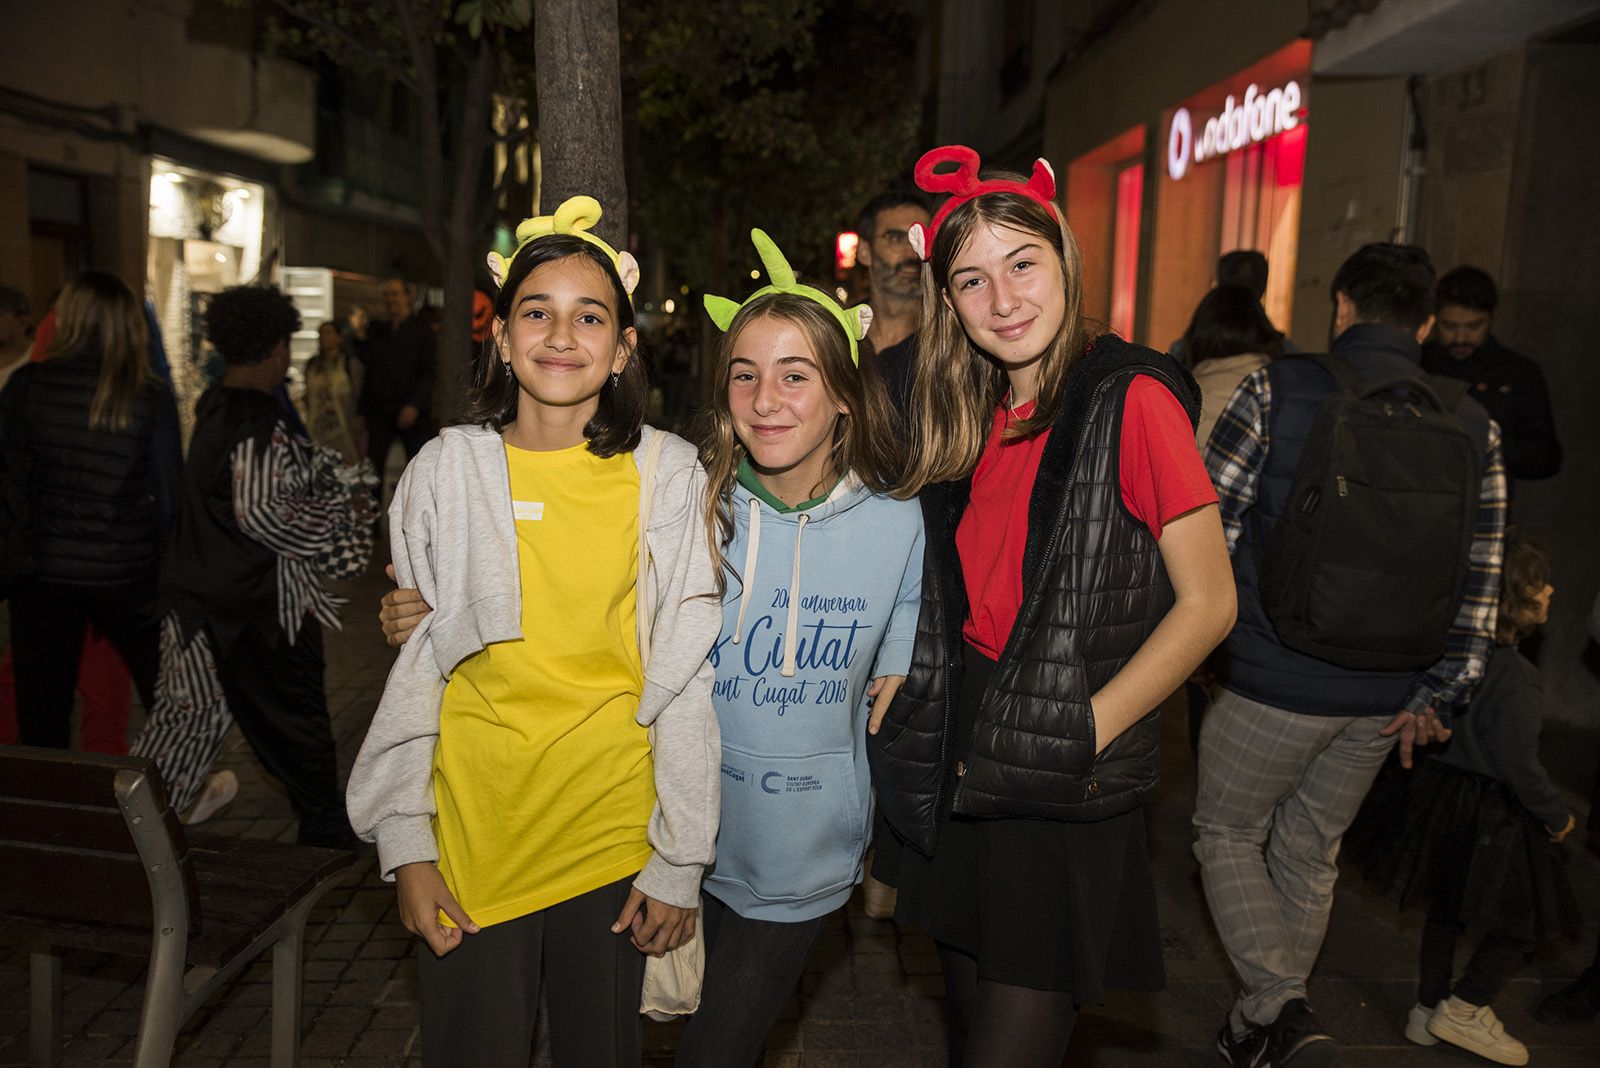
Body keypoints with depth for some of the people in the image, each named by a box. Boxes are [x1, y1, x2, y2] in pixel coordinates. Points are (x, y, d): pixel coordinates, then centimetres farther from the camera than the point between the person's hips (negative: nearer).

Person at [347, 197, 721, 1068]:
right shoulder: (447, 468, -2)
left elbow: (687, 676, -4)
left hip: (614, 831, 0)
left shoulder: (668, 474, -5)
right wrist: (405, 846, 0)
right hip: (473, 826, 1)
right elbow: (409, 666, 2)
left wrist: (680, 861, -4)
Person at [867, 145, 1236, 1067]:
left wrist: (1082, 733, -17)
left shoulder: (1130, 398, -12)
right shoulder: (969, 420, 8)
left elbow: (1209, 602, -12)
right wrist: (908, 684, 2)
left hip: (1065, 794, -6)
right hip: (960, 778, 6)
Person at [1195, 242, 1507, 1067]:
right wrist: (1435, 696, 9)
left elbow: (1207, 524, -9)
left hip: (1275, 679, -5)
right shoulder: (1473, 429, 4)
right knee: (1309, 853, 20)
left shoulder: (1277, 390, -9)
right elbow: (1480, 582, 3)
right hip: (1385, 702, 5)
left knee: (1227, 832, 16)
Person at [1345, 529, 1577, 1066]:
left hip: (1440, 795, 8)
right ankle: (1463, 1009, 17)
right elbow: (1520, 765, -20)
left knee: (1445, 906, 21)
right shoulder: (1512, 675, -24)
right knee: (1526, 918, 11)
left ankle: (1429, 1008, 32)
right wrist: (1557, 816, -5)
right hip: (1491, 815, -8)